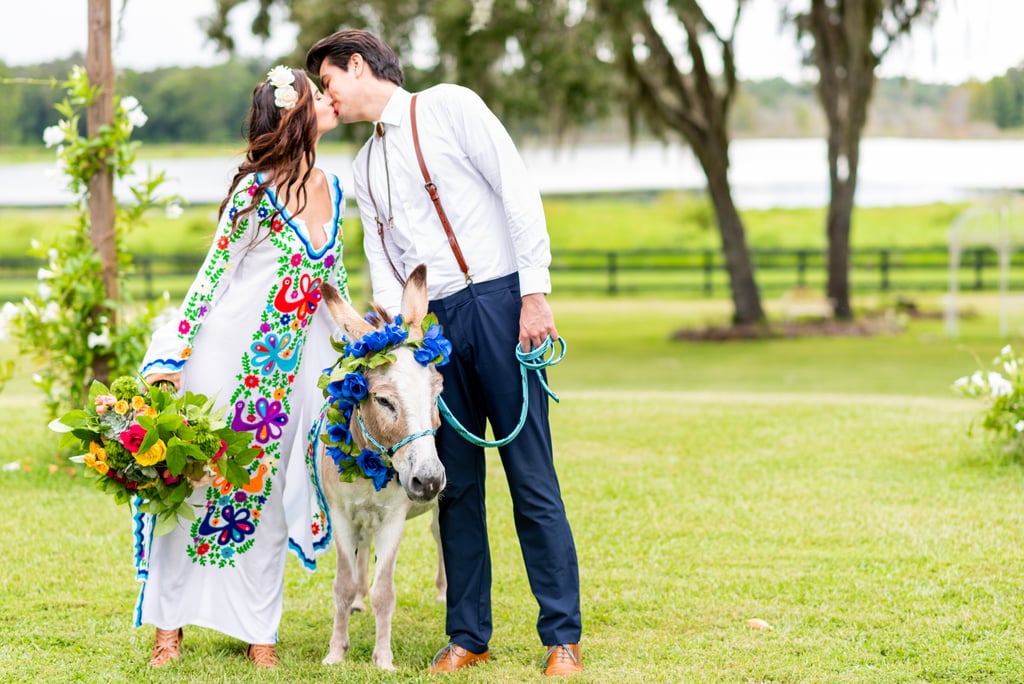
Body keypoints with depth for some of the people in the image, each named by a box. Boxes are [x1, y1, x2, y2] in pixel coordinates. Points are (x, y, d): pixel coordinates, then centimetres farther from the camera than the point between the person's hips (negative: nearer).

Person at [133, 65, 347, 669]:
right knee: (195, 479, 2)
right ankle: (170, 624, 11)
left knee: (267, 492, 8)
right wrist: (172, 357, -12)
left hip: (291, 368, 5)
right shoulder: (258, 188, -11)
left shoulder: (333, 189, 7)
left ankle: (259, 631, 13)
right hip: (227, 354, -5)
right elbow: (213, 272, -9)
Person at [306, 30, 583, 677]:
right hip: (436, 320, 6)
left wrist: (534, 293, -13)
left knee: (532, 477, -6)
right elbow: (384, 261, 14)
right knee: (456, 481, 6)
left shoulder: (449, 106, 0)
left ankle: (563, 639, -3)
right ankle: (468, 635, 13)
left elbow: (518, 191, -6)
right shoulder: (366, 168, 20)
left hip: (501, 302, -6)